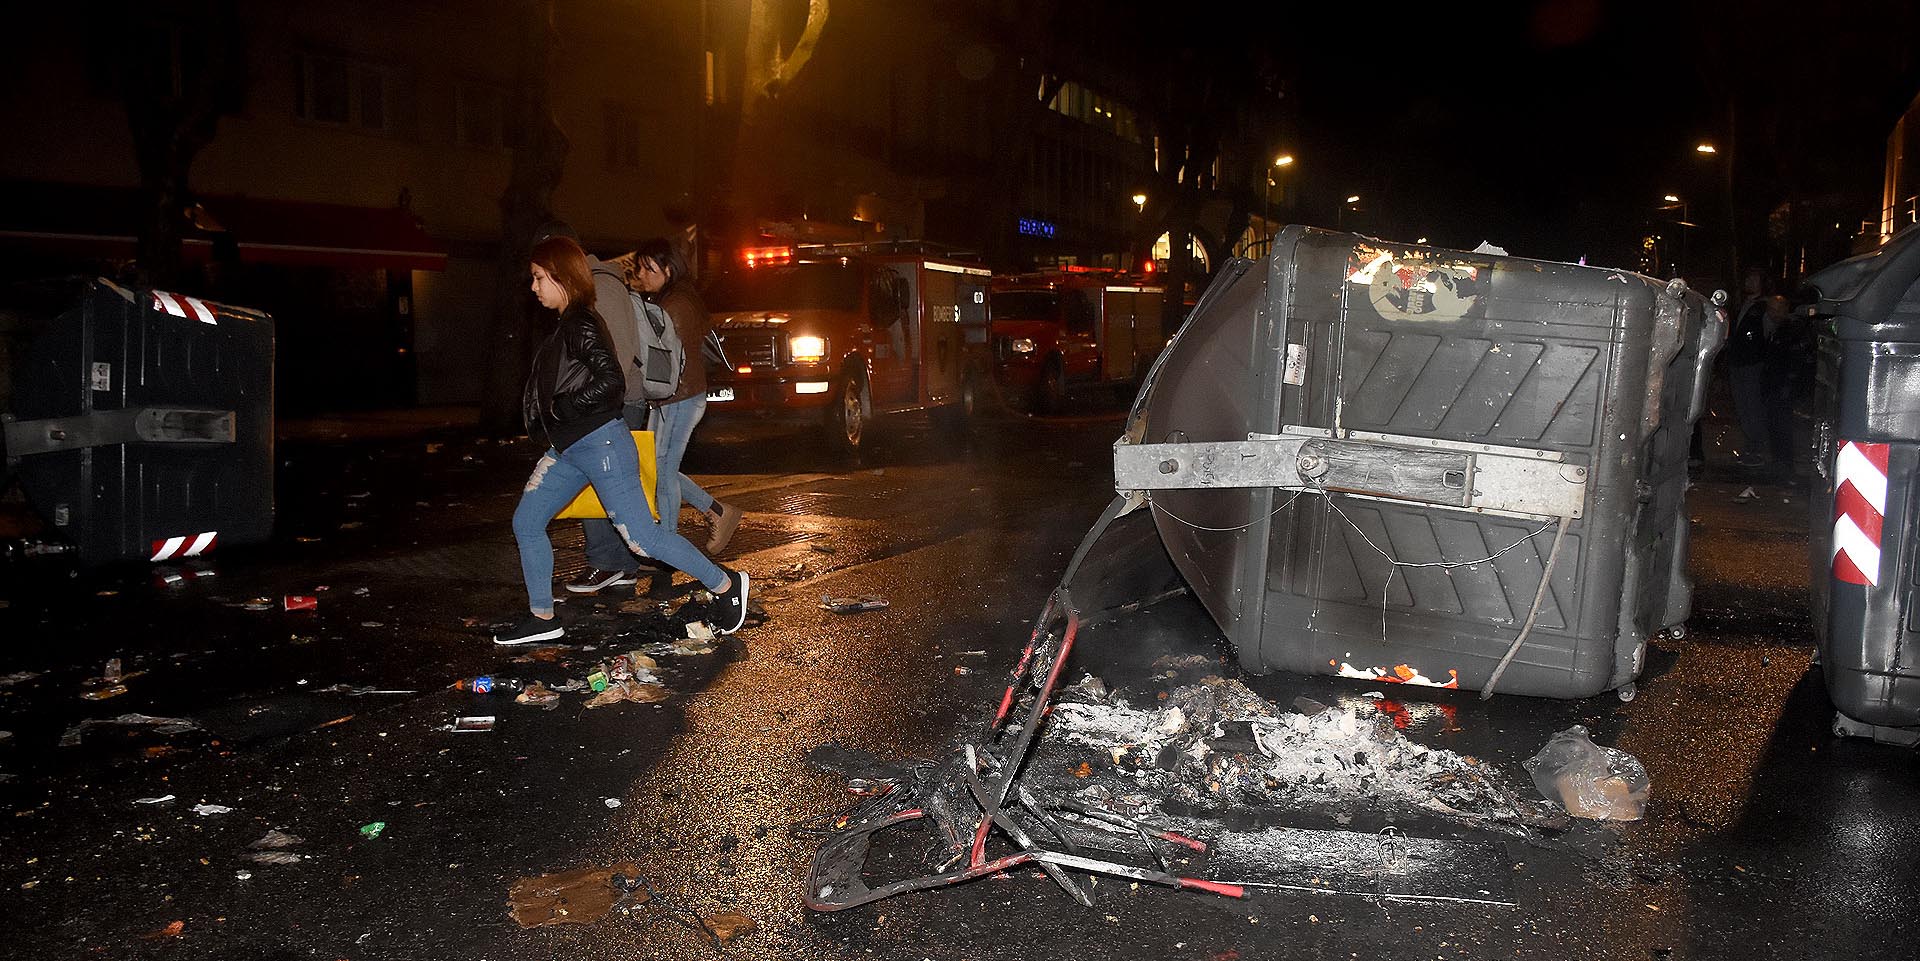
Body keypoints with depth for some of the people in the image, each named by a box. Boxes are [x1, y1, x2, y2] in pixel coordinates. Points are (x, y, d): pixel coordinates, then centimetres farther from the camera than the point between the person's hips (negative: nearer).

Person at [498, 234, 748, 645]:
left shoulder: (582, 325, -16)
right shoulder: (563, 325, 13)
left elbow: (612, 382, -25)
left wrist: (562, 407, -18)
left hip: (600, 444, -10)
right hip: (566, 448, 10)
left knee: (641, 536, -7)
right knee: (526, 522, 9)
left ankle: (725, 584, 7)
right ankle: (541, 618, 18)